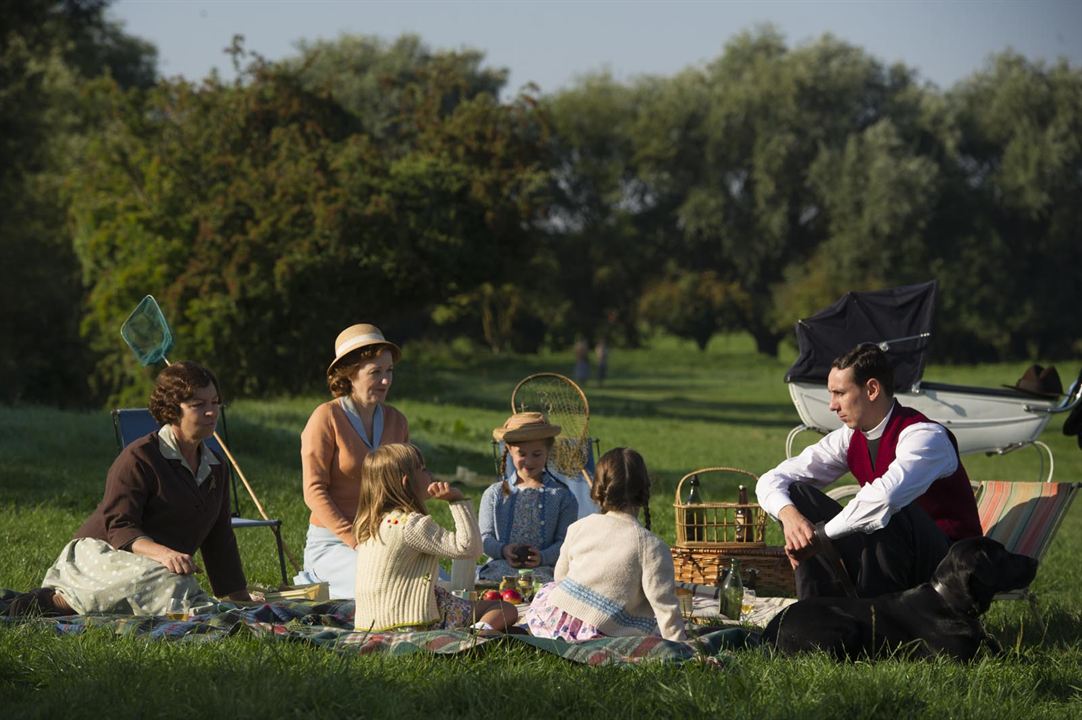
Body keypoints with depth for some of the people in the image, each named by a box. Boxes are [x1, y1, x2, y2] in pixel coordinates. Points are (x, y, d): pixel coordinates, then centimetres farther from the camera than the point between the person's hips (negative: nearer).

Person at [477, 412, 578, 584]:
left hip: (544, 572, -1)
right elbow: (485, 537, 12)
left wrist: (543, 557, -18)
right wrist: (503, 550, -12)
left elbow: (564, 541, 4)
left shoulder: (561, 496, 11)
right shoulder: (494, 493, 18)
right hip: (499, 569, 1)